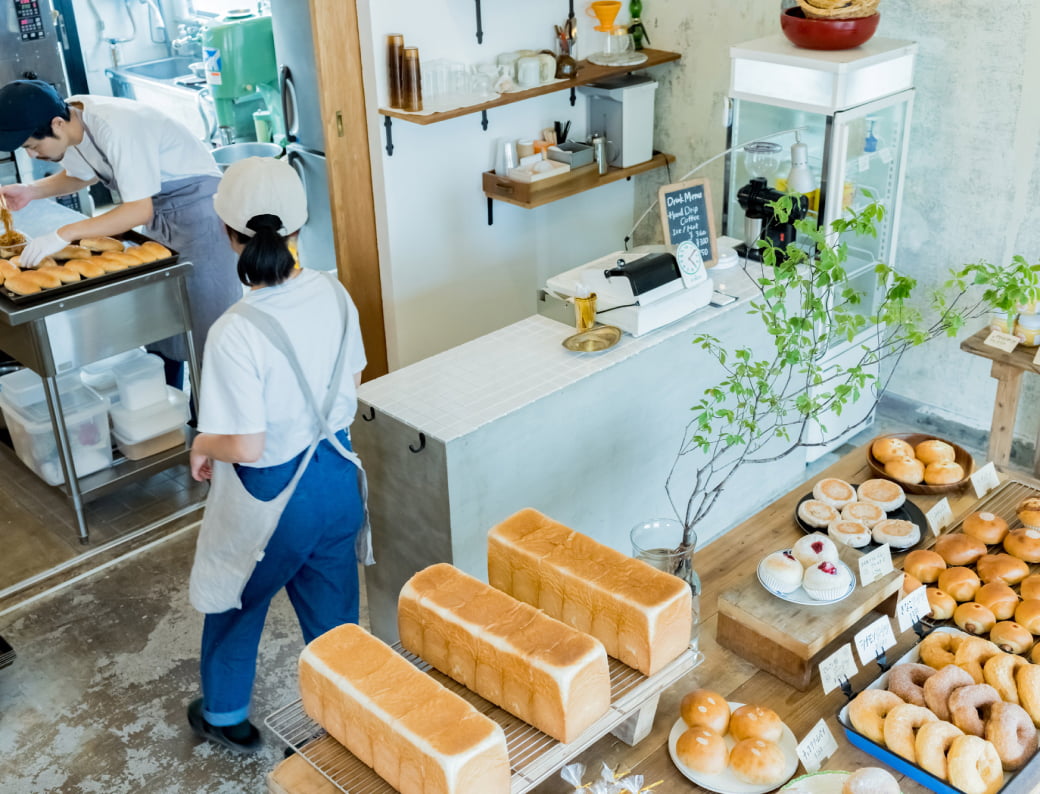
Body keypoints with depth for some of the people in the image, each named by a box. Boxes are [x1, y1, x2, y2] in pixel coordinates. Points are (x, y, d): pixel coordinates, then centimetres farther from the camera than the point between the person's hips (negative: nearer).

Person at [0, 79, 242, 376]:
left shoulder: (115, 126, -32)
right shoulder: (67, 121, -6)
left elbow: (140, 210, -31)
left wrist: (64, 234, -34)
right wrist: (31, 191, -3)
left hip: (196, 199, -9)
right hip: (157, 206, 9)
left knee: (208, 311, -5)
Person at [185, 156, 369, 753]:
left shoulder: (236, 333, -29)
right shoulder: (332, 293, -10)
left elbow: (243, 445, -25)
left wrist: (202, 445, -5)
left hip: (273, 492, -5)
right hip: (337, 474, 5)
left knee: (237, 602, 24)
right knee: (334, 606, 21)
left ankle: (226, 716, 47)